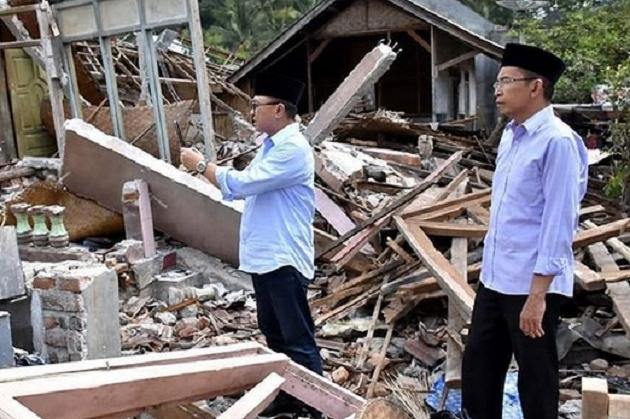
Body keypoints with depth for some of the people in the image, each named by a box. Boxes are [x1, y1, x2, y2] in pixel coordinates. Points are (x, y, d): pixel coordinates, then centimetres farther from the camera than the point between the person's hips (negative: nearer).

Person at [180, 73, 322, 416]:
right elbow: (247, 186, 16)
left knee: (298, 338, 0)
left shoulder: (292, 149, -20)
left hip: (284, 258, -10)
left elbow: (241, 184, -21)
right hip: (264, 255, 10)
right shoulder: (271, 144, 13)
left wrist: (201, 164, -9)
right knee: (273, 332, 20)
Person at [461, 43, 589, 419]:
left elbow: (558, 221, -20)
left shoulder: (558, 141, -17)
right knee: (478, 364, 20)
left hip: (532, 285, -8)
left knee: (536, 377, 11)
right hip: (495, 278, 8)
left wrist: (537, 293, -21)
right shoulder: (510, 135, 9)